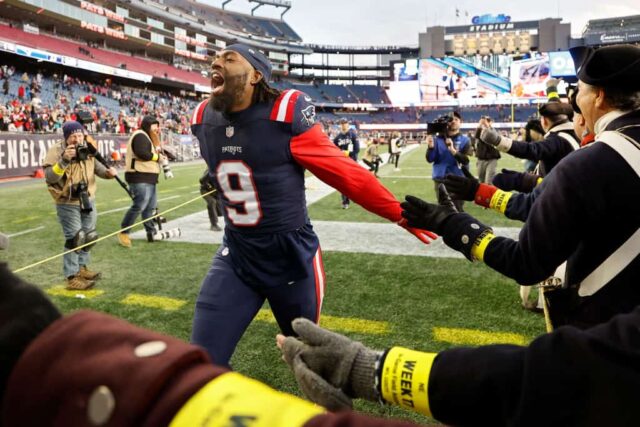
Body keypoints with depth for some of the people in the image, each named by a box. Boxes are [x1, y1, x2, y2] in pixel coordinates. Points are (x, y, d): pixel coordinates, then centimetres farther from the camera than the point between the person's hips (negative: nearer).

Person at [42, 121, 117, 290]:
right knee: (74, 239, -5)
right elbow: (49, 177, -26)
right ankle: (71, 277, 6)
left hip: (88, 200, 7)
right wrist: (64, 160, -39)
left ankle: (81, 268, 35)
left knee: (89, 236, 17)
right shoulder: (56, 151, -18)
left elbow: (96, 165, 13)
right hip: (68, 204, -7)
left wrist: (108, 172, -9)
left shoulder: (87, 149, -1)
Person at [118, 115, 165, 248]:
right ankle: (123, 233, -4)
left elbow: (154, 151, 19)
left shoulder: (147, 137, 24)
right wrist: (158, 157, -15)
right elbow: (141, 153, -24)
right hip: (140, 178, -11)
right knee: (139, 206, -14)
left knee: (151, 206, 12)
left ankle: (152, 233, 20)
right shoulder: (140, 135, -10)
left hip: (148, 178, 11)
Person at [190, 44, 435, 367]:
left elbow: (346, 174, -12)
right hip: (234, 258, 4)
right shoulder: (203, 120, -2)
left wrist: (402, 214, -7)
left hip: (291, 258, -4)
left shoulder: (285, 114, -19)